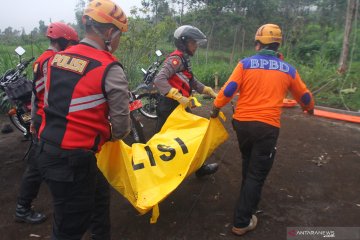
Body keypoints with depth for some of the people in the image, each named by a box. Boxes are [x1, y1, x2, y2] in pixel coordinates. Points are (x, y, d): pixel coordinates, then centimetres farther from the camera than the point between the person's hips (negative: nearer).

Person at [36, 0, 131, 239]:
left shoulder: (57, 58, 6)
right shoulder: (109, 68, -14)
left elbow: (54, 103, 12)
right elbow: (121, 126, -12)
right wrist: (112, 135, 11)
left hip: (47, 150, 8)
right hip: (73, 159, -8)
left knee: (100, 194, 27)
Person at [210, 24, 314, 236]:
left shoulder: (245, 64, 0)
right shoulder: (288, 70, 6)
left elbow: (228, 89, -9)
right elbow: (304, 96, 19)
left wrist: (216, 108, 7)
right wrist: (309, 108, 41)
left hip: (242, 122, 2)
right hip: (267, 126, -2)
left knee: (248, 164, 26)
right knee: (257, 172, 5)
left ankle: (249, 200, 48)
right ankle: (242, 222, 10)